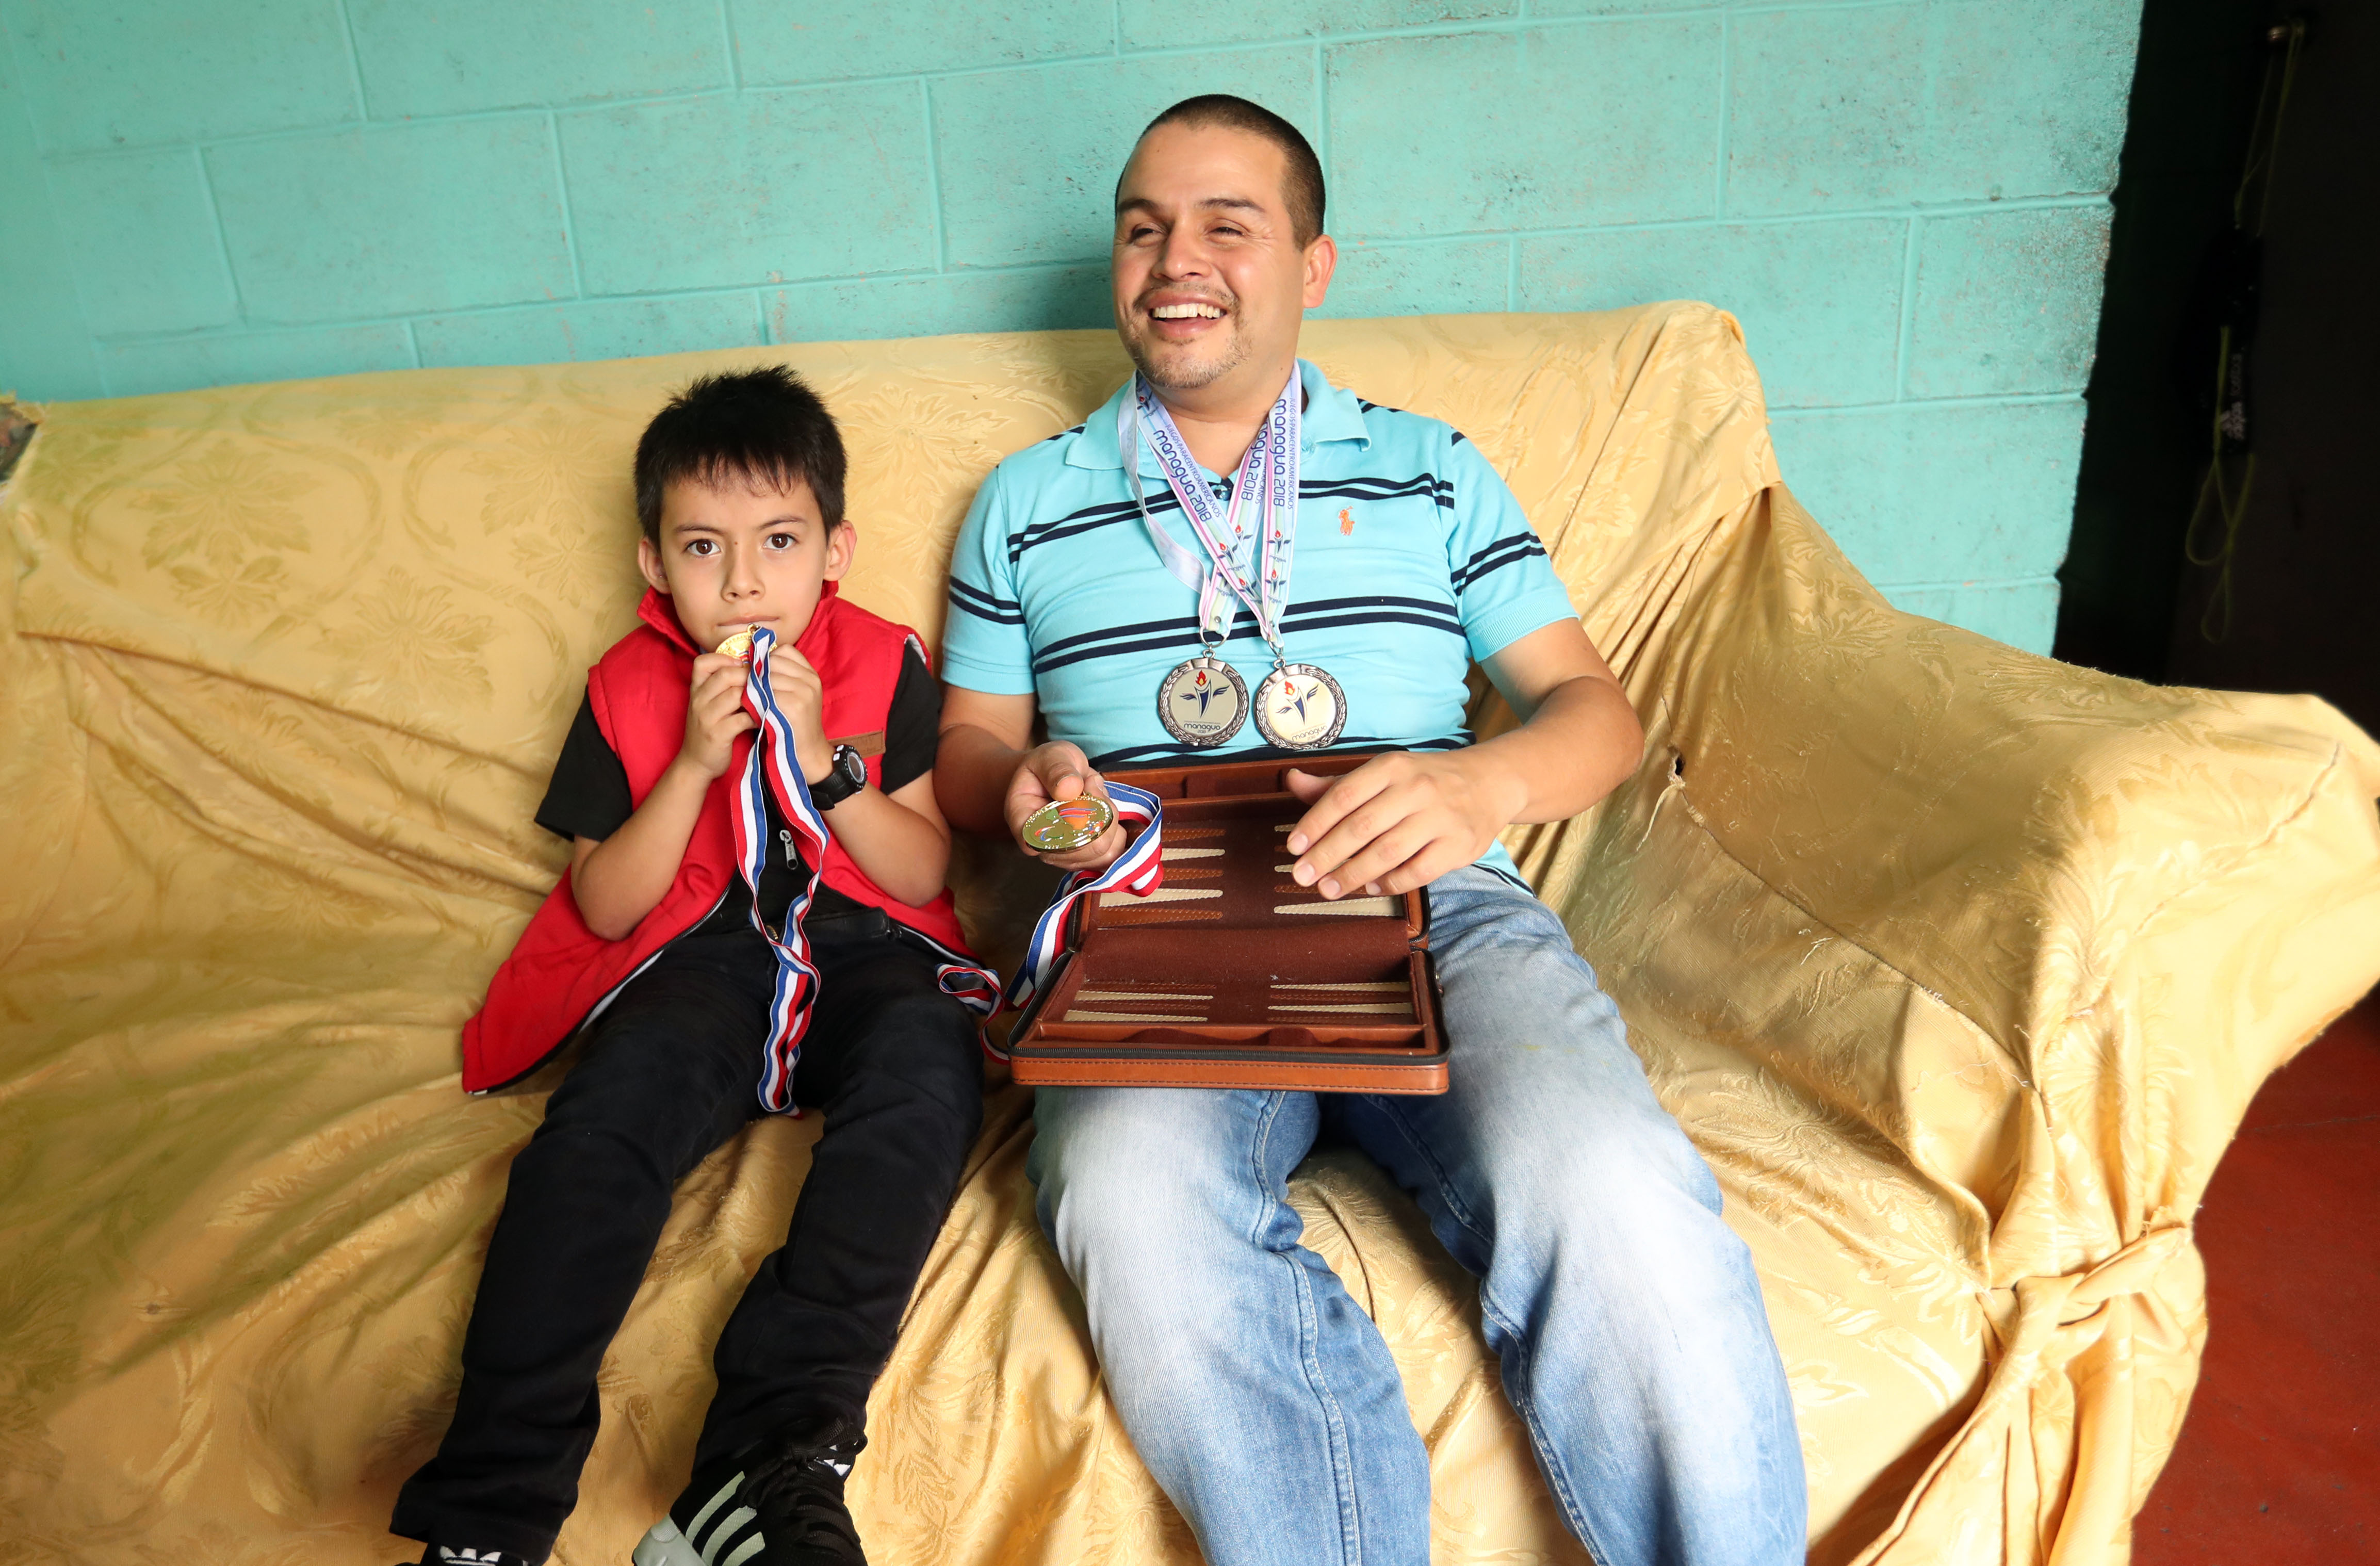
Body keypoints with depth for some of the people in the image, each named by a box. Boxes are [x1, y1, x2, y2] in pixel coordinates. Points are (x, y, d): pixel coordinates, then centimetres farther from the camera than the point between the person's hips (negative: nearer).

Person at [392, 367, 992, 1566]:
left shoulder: (886, 667, 6)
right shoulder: (628, 688, 8)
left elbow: (925, 874, 1)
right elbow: (604, 907, 4)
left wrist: (816, 756, -13)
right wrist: (695, 762, -10)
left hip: (864, 947, 0)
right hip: (698, 961, 1)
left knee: (923, 1061, -34)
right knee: (605, 1115, -30)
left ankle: (777, 1448, -37)